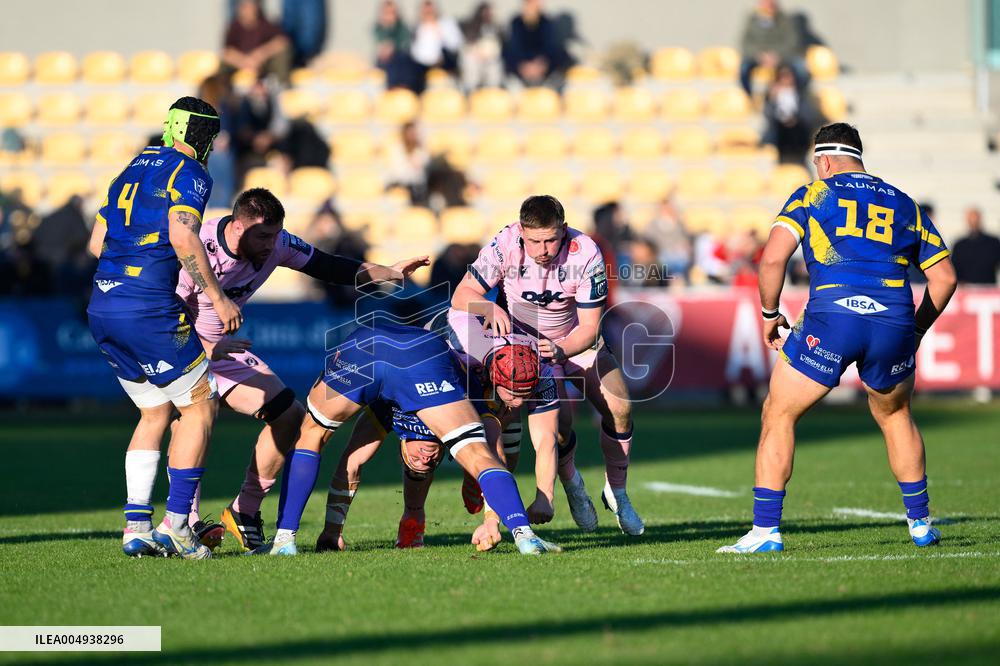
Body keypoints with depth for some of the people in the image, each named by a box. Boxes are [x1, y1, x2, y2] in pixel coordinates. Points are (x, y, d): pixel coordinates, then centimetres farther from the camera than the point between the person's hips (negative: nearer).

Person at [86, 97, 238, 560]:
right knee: (200, 405, 4)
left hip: (101, 310, 8)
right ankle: (176, 523, -2)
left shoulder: (133, 170, 20)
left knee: (155, 412, 17)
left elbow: (97, 243, 20)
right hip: (148, 309, -8)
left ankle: (136, 527, 9)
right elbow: (183, 236, -19)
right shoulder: (190, 174, -3)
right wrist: (217, 298, -14)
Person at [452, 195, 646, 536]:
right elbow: (462, 295, -20)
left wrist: (561, 351, -44)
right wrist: (491, 308, -41)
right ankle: (569, 480, 15)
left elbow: (589, 328, -25)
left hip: (577, 339, 1)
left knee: (620, 409, -10)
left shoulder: (586, 255, -29)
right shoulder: (505, 245, -28)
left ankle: (616, 492, 15)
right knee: (559, 424, -19)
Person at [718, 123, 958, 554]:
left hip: (830, 320, -4)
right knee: (895, 416, 29)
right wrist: (916, 330, 29)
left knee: (778, 416, 10)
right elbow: (944, 277, 20)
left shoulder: (813, 195, 10)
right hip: (893, 322, 4)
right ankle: (921, 523, 30)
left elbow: (772, 259, -2)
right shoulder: (904, 205, 21)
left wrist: (769, 315, 11)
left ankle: (765, 530, 3)